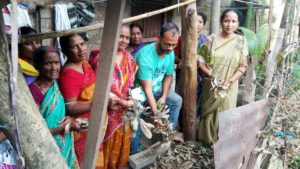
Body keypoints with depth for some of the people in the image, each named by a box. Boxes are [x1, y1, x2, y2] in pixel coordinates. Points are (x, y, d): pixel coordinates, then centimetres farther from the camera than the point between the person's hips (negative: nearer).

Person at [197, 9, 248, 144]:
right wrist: (210, 75, -15)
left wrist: (229, 81, -15)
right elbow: (200, 60, -1)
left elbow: (243, 67, -4)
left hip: (229, 87, 0)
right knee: (208, 111, 10)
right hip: (211, 85, 0)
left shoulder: (241, 41, -3)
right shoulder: (211, 39, -4)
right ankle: (207, 138, 31)